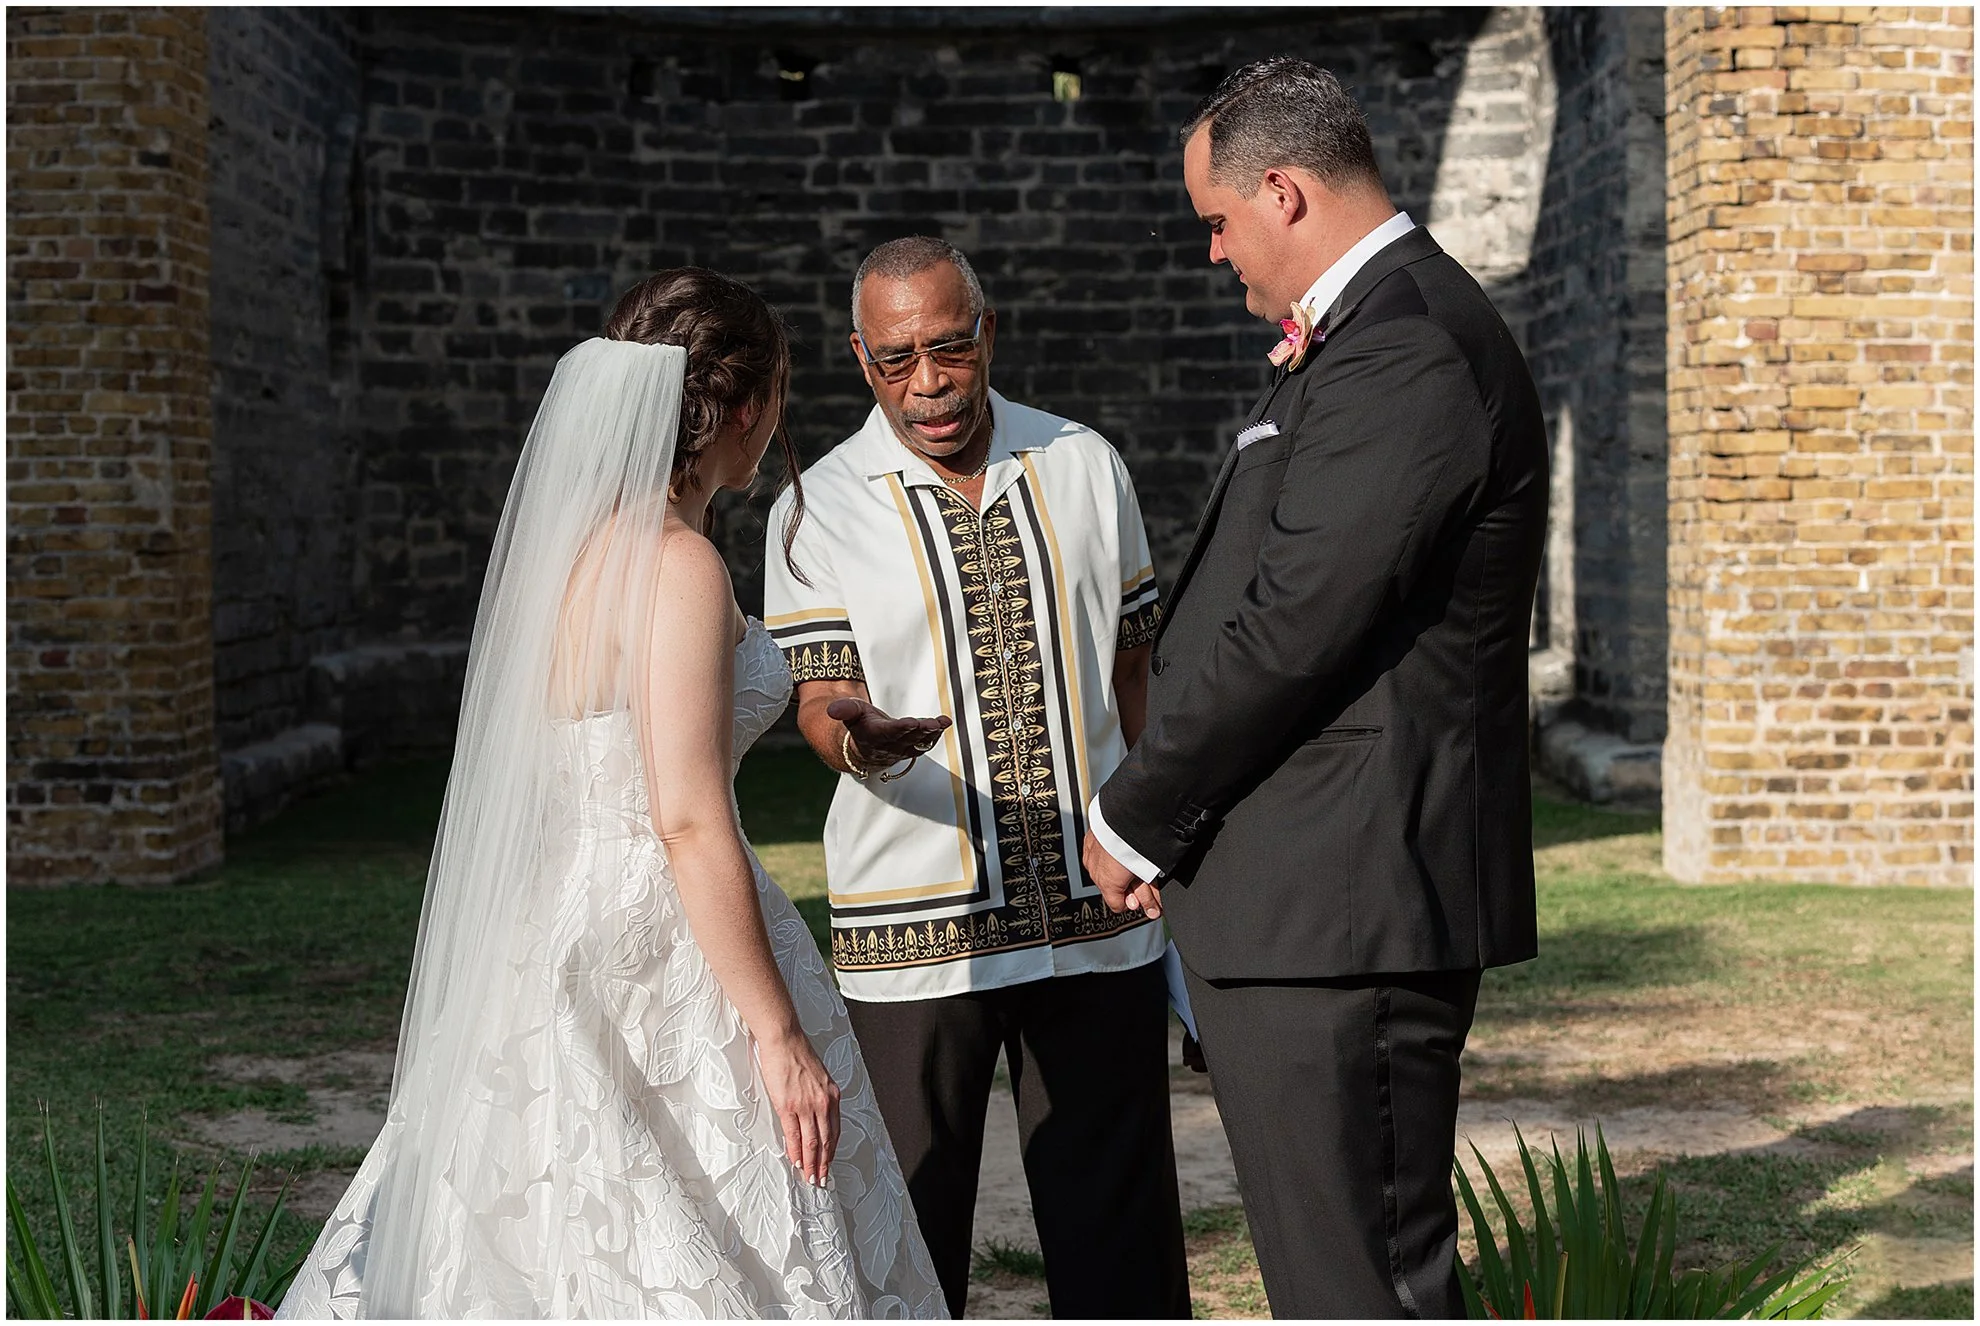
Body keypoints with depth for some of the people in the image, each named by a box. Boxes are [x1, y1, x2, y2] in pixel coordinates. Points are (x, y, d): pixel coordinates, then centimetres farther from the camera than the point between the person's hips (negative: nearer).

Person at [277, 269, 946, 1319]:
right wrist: (777, 1034, -18)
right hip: (664, 970, -9)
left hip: (551, 947, 9)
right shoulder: (679, 566, -16)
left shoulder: (560, 540, 10)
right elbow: (690, 824, -21)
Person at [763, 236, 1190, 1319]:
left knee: (1120, 1232, 6)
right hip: (915, 930, -2)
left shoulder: (1085, 467, 9)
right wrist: (854, 738, -30)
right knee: (908, 1238, 3)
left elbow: (1130, 672, 14)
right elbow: (820, 697, -5)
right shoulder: (820, 508, 1)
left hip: (1098, 913, 2)